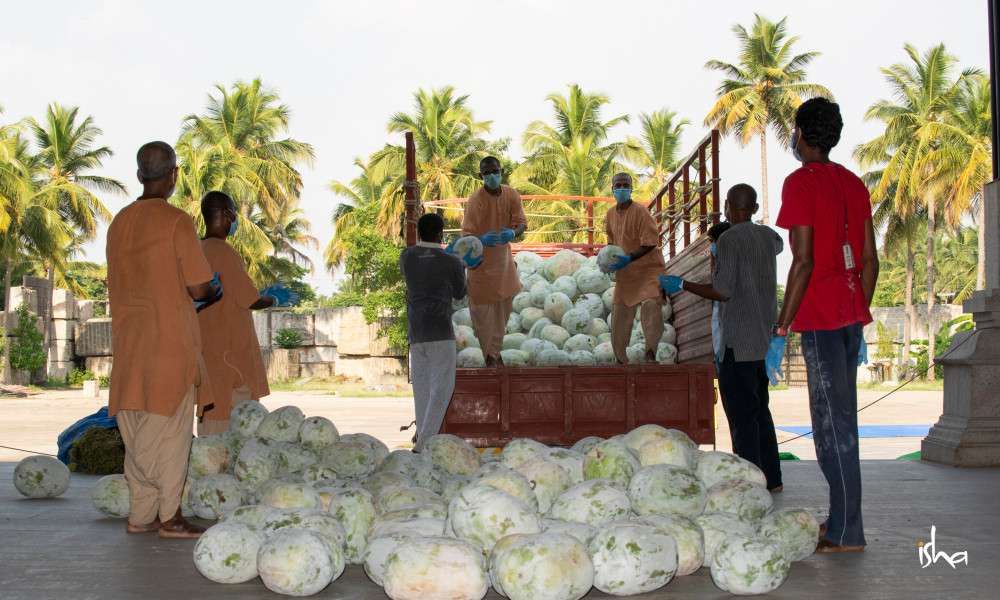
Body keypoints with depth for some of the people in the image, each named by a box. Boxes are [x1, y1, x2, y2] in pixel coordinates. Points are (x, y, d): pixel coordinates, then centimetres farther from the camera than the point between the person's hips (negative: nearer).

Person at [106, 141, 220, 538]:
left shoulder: (119, 222, 8)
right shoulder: (177, 222, -11)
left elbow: (123, 282, 15)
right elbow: (197, 288, -13)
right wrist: (213, 292, 10)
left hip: (128, 339, 6)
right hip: (170, 341, -6)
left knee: (137, 432, 10)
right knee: (170, 429, 0)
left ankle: (141, 515, 15)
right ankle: (169, 517, 3)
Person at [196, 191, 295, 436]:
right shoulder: (224, 252, -15)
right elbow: (252, 301, -13)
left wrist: (264, 294, 22)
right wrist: (275, 299, 7)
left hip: (207, 350, 9)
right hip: (231, 354, -9)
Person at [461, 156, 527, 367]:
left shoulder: (512, 195, -8)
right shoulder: (475, 200, -21)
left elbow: (521, 222, -5)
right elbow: (467, 233, -20)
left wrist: (513, 233, -29)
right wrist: (482, 239, -43)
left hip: (503, 256, 4)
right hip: (481, 258, -4)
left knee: (504, 306, 13)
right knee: (482, 306, 1)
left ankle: (496, 351, 30)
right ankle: (489, 355, 19)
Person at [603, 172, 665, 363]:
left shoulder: (640, 212, -16)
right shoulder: (611, 214, 5)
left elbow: (650, 243, -20)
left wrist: (629, 259, -28)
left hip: (648, 268, -6)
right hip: (624, 274, 7)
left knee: (650, 304, -30)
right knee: (619, 313, 11)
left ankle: (650, 353, -20)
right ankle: (621, 359, 27)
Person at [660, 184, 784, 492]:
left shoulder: (729, 239, -13)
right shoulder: (768, 236, 10)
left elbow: (723, 291, -18)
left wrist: (682, 285, -8)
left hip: (738, 343, -8)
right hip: (764, 339, 8)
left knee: (741, 413, -5)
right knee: (760, 409, 17)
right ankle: (771, 477, 22)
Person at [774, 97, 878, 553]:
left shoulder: (800, 183, -10)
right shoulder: (854, 183, 13)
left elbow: (803, 261, -16)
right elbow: (870, 260, 13)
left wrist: (781, 328, -13)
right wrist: (859, 318, 20)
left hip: (821, 318, -8)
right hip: (852, 313, 8)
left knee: (833, 423, -4)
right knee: (841, 419, 15)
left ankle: (847, 533, 0)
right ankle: (840, 520, 23)